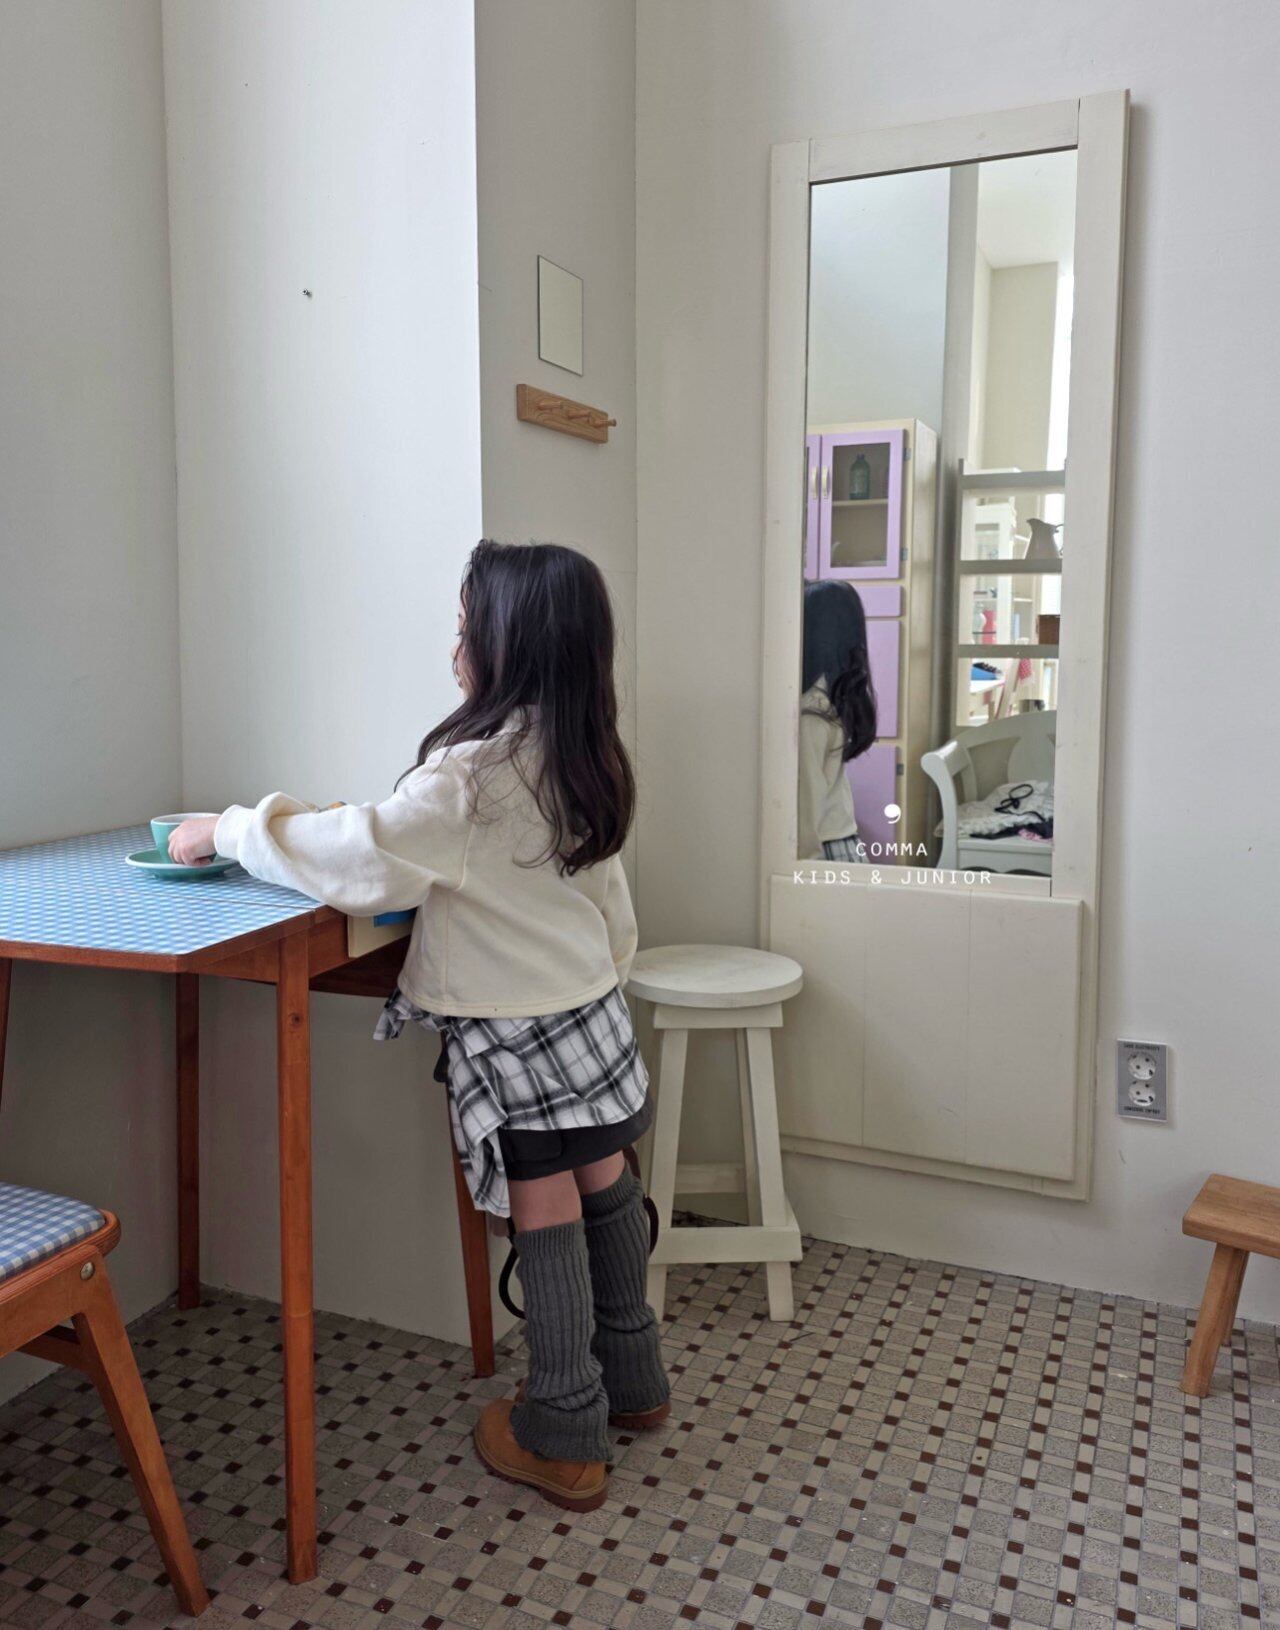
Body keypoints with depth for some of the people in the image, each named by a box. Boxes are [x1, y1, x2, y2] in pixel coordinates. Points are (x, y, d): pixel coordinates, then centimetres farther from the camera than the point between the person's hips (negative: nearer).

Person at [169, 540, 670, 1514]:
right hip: (589, 1006, 8)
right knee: (604, 1191, 18)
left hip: (511, 1032, -7)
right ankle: (633, 1382, 36)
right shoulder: (581, 759, 3)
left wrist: (228, 830, -14)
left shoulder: (475, 766, -23)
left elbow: (362, 858, -26)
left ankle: (563, 1441, 21)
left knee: (546, 1220, 4)